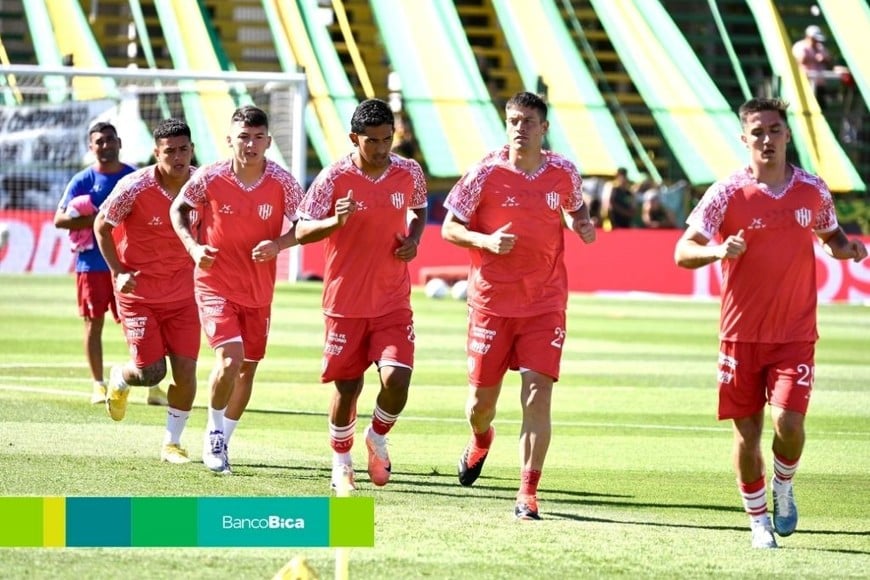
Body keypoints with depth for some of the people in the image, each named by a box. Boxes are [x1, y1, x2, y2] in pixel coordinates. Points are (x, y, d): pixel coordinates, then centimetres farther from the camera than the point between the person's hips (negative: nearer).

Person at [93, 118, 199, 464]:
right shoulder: (134, 188, -19)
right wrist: (118, 272, -12)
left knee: (186, 369, -4)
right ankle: (119, 379, 31)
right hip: (138, 291, -3)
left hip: (182, 290, 3)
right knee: (151, 372, -7)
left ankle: (172, 443, 15)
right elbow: (101, 227, -4)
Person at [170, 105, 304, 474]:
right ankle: (214, 433, 4)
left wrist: (280, 244, -20)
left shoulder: (282, 182, -11)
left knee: (248, 369, 12)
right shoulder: (210, 178, -13)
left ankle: (222, 440, 33)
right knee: (230, 359, -20)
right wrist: (193, 246, -11)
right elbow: (178, 209, 4)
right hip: (215, 284, -3)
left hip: (259, 291, 3)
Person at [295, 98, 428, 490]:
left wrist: (414, 240, -1)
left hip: (393, 302, 1)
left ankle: (377, 439, 16)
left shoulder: (409, 173, -2)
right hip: (345, 302, -1)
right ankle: (341, 460, 30)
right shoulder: (334, 178, -10)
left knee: (397, 378, -15)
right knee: (346, 387, 5)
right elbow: (302, 232, -8)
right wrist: (336, 221, -28)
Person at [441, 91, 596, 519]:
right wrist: (486, 241, -19)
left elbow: (575, 208, 22)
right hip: (491, 301, 0)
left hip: (545, 303, 1)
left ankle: (528, 493, -8)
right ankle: (480, 440, 44)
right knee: (481, 398, 6)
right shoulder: (486, 173, -6)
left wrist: (583, 226, -1)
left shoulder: (563, 173, 1)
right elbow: (449, 228, -1)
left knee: (537, 394, -11)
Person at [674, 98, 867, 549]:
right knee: (747, 432, 4)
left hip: (795, 334, 1)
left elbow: (831, 236, 21)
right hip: (742, 333, -1)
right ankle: (758, 519, 22)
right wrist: (718, 250, -32)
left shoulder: (813, 191, 3)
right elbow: (683, 252, -11)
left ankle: (783, 488, 17)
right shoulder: (727, 193, -7)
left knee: (788, 422, -15)